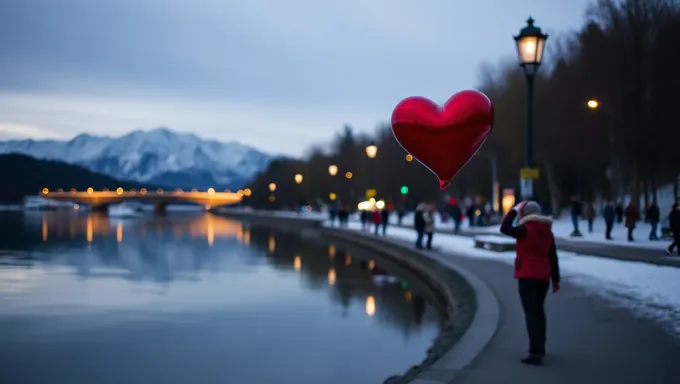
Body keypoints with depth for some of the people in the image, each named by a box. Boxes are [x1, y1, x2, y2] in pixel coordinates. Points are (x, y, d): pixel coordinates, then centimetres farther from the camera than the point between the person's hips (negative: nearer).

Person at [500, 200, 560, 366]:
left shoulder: (525, 230, -13)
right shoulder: (548, 232, 7)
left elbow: (504, 228, -15)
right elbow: (553, 257, 10)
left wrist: (514, 210, -5)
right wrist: (555, 279, 15)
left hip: (527, 276, -7)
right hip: (543, 277, 7)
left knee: (531, 313, -6)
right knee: (539, 311, 20)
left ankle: (536, 352, -11)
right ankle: (539, 348, 30)